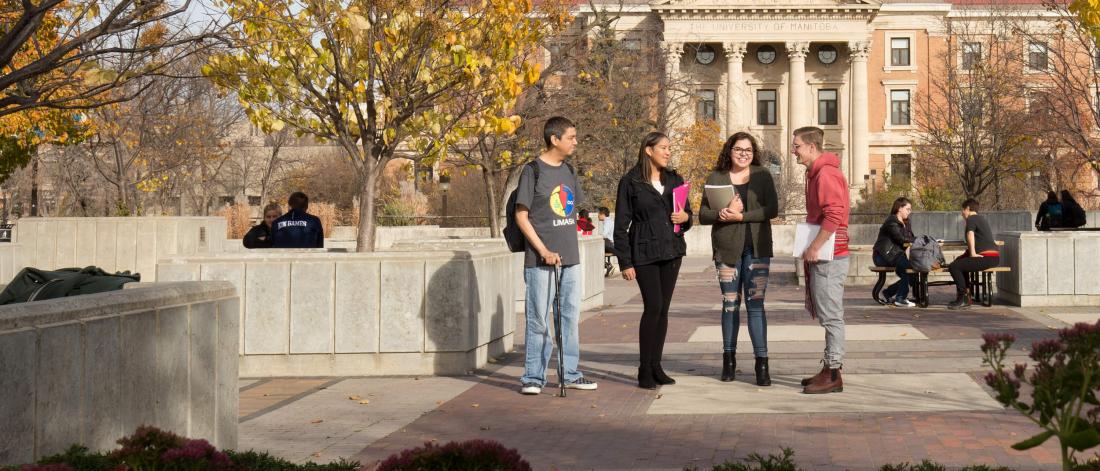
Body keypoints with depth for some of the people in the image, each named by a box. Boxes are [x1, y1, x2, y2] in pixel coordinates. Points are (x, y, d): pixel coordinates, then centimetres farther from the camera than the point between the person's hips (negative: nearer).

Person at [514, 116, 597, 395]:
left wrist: (570, 244, 12)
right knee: (538, 319, -1)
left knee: (571, 316, 10)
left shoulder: (568, 171, 12)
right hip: (541, 260, -7)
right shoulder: (533, 171, -8)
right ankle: (534, 377, 7)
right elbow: (521, 216, -10)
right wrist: (544, 251, -15)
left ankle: (570, 374, 19)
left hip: (570, 258, 7)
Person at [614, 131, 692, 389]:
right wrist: (625, 262, -9)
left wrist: (685, 217, -6)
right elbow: (621, 225, -4)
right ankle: (644, 370, -3)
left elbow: (687, 212, 20)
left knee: (663, 309, 6)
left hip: (671, 251, 5)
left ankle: (656, 366, 14)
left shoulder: (674, 180, 12)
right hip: (644, 253, -5)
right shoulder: (630, 182, -4)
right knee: (653, 307, -12)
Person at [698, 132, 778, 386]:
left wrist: (741, 216, -16)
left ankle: (761, 362, -5)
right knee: (730, 304, 7)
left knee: (756, 304, -6)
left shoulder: (762, 176, 4)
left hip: (757, 248, -1)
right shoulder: (716, 178, 7)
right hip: (727, 248, 1)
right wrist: (722, 213, -16)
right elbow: (703, 215, 4)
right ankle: (729, 358, 19)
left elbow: (772, 209, -6)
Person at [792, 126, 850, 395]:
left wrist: (814, 248, -21)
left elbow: (834, 215, -25)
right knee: (826, 314, 14)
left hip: (829, 256, -11)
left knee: (830, 315, -6)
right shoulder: (816, 173, 18)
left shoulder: (826, 174, -15)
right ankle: (829, 369, 21)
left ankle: (833, 375, -2)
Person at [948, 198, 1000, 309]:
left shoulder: (971, 219, -4)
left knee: (953, 267, -17)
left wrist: (973, 253, -26)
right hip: (994, 257, 11)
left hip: (987, 257, -11)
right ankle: (965, 297, 26)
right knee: (960, 262, 29)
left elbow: (970, 234, -24)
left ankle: (963, 299, -13)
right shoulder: (982, 218, 26)